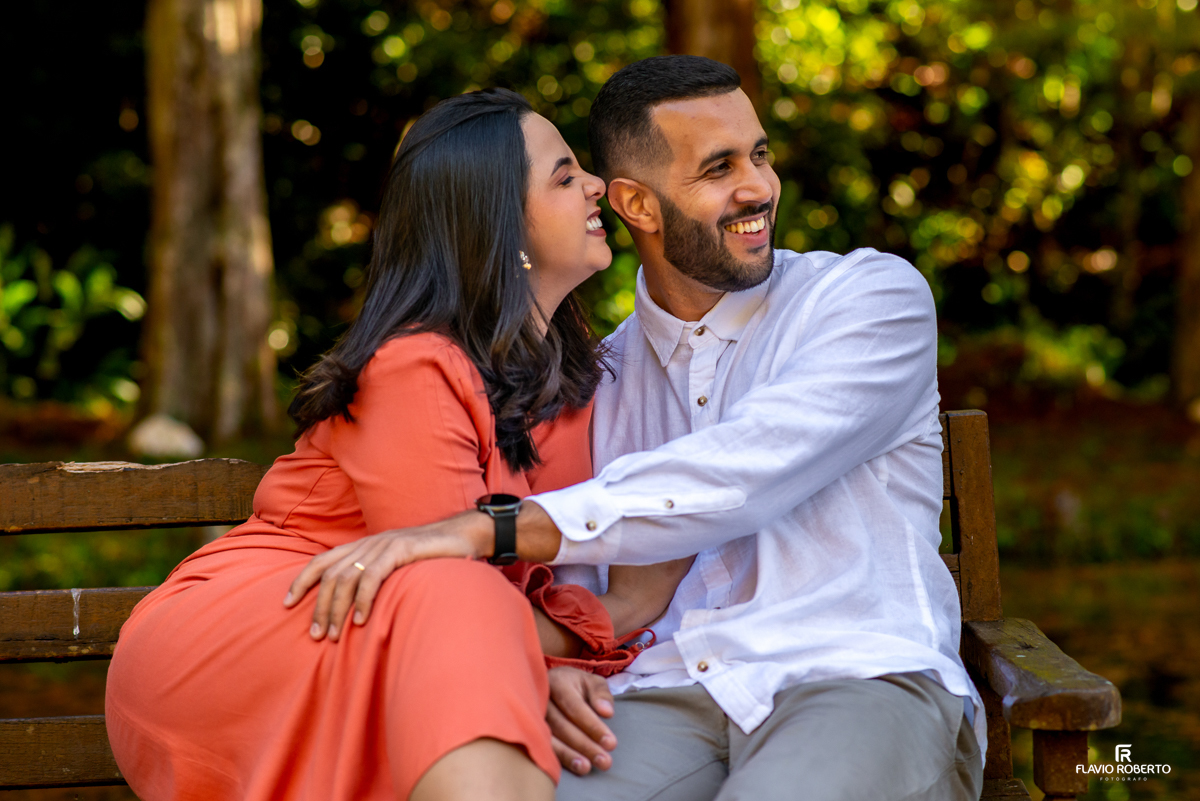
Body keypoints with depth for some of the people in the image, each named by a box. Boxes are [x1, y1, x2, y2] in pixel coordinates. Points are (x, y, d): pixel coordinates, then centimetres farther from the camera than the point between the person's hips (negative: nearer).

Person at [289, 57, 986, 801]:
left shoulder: (874, 295, 4)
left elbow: (741, 476, -13)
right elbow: (571, 573, 21)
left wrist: (487, 529, -21)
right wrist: (553, 664, -5)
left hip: (858, 684, -2)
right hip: (664, 702, 3)